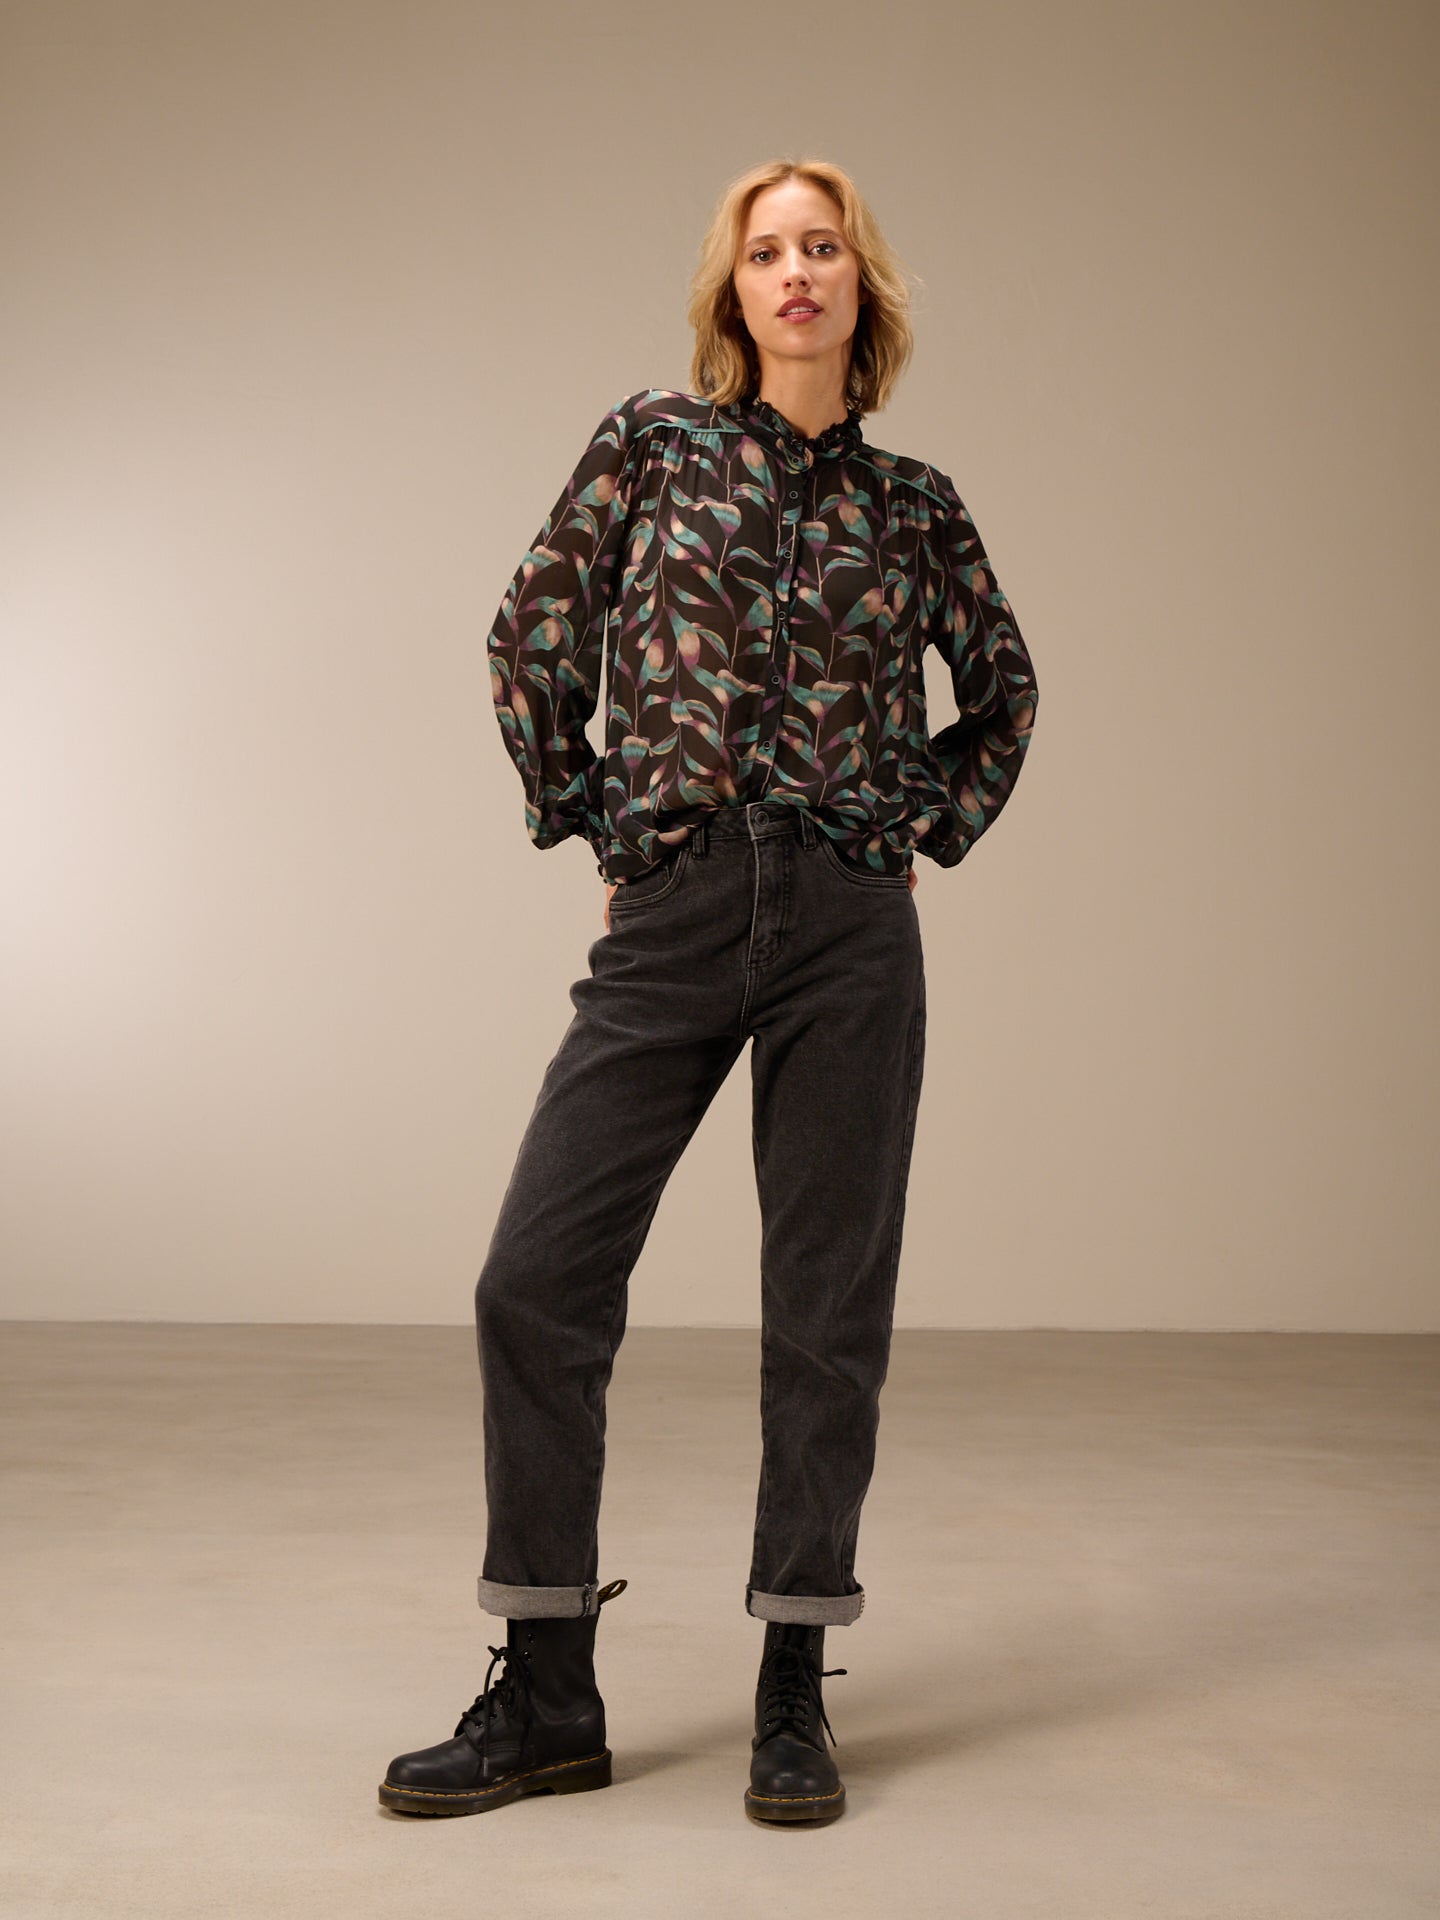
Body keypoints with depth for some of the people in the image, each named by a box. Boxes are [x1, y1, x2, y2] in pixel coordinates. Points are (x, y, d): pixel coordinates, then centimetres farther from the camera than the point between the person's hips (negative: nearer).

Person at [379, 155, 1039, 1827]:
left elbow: (1002, 687, 23)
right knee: (537, 1282, -5)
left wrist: (933, 830, 12)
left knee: (828, 1310, 3)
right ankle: (547, 1696, 10)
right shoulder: (654, 440, 7)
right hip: (672, 922, 0)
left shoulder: (915, 505, 10)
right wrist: (588, 826, 6)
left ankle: (793, 1697, 16)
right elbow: (533, 639, 9)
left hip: (853, 932, 1)